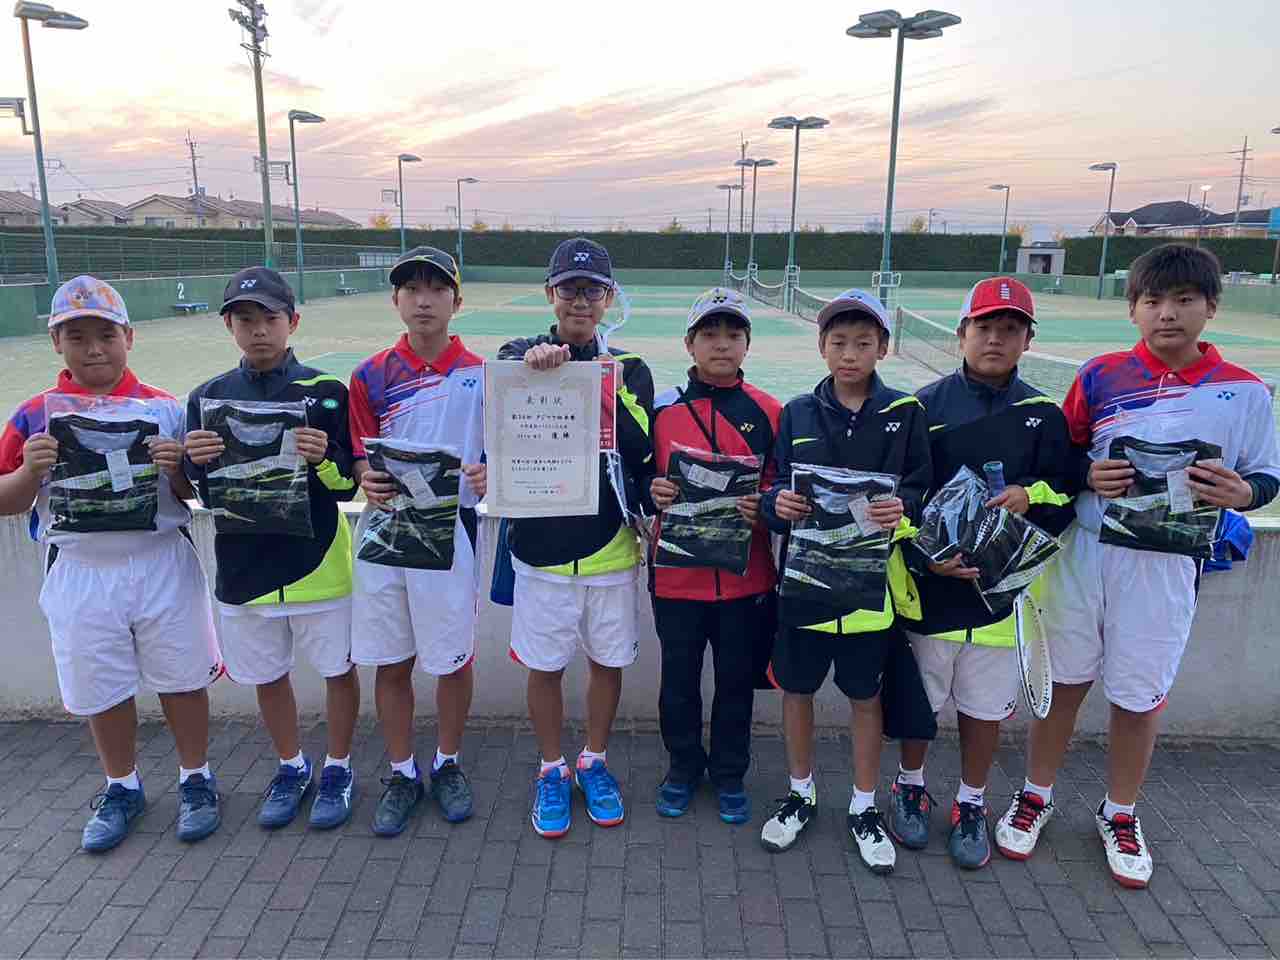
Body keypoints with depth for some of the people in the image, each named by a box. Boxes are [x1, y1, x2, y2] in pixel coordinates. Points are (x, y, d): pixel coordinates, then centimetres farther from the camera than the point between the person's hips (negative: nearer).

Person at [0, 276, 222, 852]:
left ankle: (196, 780, 30)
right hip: (80, 572, 1)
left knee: (181, 679, 9)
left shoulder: (164, 409, 0)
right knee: (102, 689, 14)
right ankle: (121, 788, 36)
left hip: (162, 562, -1)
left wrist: (177, 468, -17)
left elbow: (193, 493, 4)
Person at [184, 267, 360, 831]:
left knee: (338, 671, 10)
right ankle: (291, 767, 39)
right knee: (267, 677, 17)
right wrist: (199, 464, -15)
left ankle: (338, 769, 32)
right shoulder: (208, 398, 3)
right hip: (244, 566, 3)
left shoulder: (326, 391, -7)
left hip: (318, 563, -3)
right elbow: (205, 496, 6)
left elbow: (346, 485, -6)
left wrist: (323, 458, -26)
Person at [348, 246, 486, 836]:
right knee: (391, 661, 10)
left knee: (453, 658, 9)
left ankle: (448, 766, 31)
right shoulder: (372, 377, 4)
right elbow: (360, 456, 5)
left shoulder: (480, 375, 0)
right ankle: (402, 773, 29)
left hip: (452, 530, -1)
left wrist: (488, 474, -21)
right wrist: (368, 481, -17)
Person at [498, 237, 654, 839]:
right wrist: (531, 363, -38)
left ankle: (595, 762, 37)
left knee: (607, 662, 14)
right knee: (544, 667, 11)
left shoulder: (629, 370, 3)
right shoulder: (520, 356, 1)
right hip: (541, 548, -1)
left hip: (611, 549, 2)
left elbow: (644, 460, -2)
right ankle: (552, 770, 33)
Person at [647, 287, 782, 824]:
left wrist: (762, 505, -15)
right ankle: (683, 767, 38)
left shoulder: (768, 412, -1)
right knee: (679, 679, 15)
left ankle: (730, 775, 36)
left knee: (736, 681, 14)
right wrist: (653, 493, -16)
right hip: (677, 574, 0)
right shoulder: (662, 408, -1)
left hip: (745, 576, 0)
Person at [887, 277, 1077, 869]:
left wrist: (1032, 495, -16)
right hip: (931, 581, -1)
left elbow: (1063, 502, 6)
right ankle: (910, 787, 37)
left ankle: (971, 806, 33)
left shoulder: (1043, 416, 3)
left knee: (985, 705, 13)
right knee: (918, 697, 13)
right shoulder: (925, 407, -3)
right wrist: (924, 556, -15)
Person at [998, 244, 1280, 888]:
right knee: (1063, 679, 12)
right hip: (1084, 550, 0)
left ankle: (1119, 815, 36)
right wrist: (1089, 477, -13)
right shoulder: (1101, 376, 0)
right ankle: (1036, 796, 32)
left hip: (1166, 563, 0)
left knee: (1140, 694, 12)